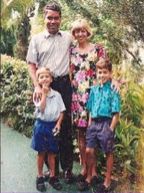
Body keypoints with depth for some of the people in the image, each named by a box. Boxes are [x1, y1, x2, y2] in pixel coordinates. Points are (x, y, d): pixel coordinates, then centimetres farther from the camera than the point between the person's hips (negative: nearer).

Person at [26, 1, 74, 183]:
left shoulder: (68, 37, 9)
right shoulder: (36, 39, 4)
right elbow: (31, 65, 2)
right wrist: (37, 86, -11)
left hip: (64, 84, 1)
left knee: (66, 125, 4)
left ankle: (67, 167, 16)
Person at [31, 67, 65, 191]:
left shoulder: (57, 94, 0)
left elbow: (61, 111, 3)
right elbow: (41, 108, -20)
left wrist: (58, 123, -9)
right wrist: (44, 93, -16)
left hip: (53, 125, 2)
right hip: (41, 125, -1)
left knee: (52, 153, 12)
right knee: (41, 153, 9)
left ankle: (52, 176, 25)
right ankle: (40, 177, 23)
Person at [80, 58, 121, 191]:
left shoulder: (113, 91, -9)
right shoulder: (94, 89, 7)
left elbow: (116, 113, -10)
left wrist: (111, 128, -13)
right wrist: (90, 124, 9)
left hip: (106, 123, -5)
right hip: (94, 123, 5)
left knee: (108, 153, 9)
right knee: (89, 150, 5)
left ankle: (107, 181, 23)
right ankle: (89, 177, 25)